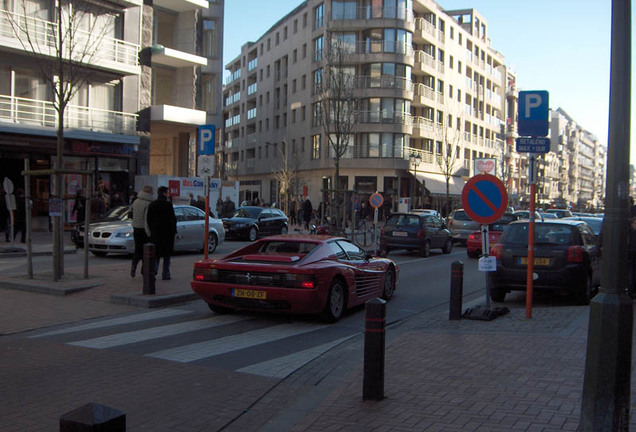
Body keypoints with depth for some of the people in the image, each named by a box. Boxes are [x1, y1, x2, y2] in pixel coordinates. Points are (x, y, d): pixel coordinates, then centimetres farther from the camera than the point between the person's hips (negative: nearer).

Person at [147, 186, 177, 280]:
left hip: (155, 233, 4)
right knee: (167, 254, 7)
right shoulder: (168, 205, -10)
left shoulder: (151, 205, 5)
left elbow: (149, 220, 7)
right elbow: (172, 219, -10)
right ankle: (165, 275, 9)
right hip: (167, 232, -4)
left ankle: (154, 268, -11)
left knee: (156, 252, 13)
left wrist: (151, 231, 12)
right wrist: (174, 231, -2)